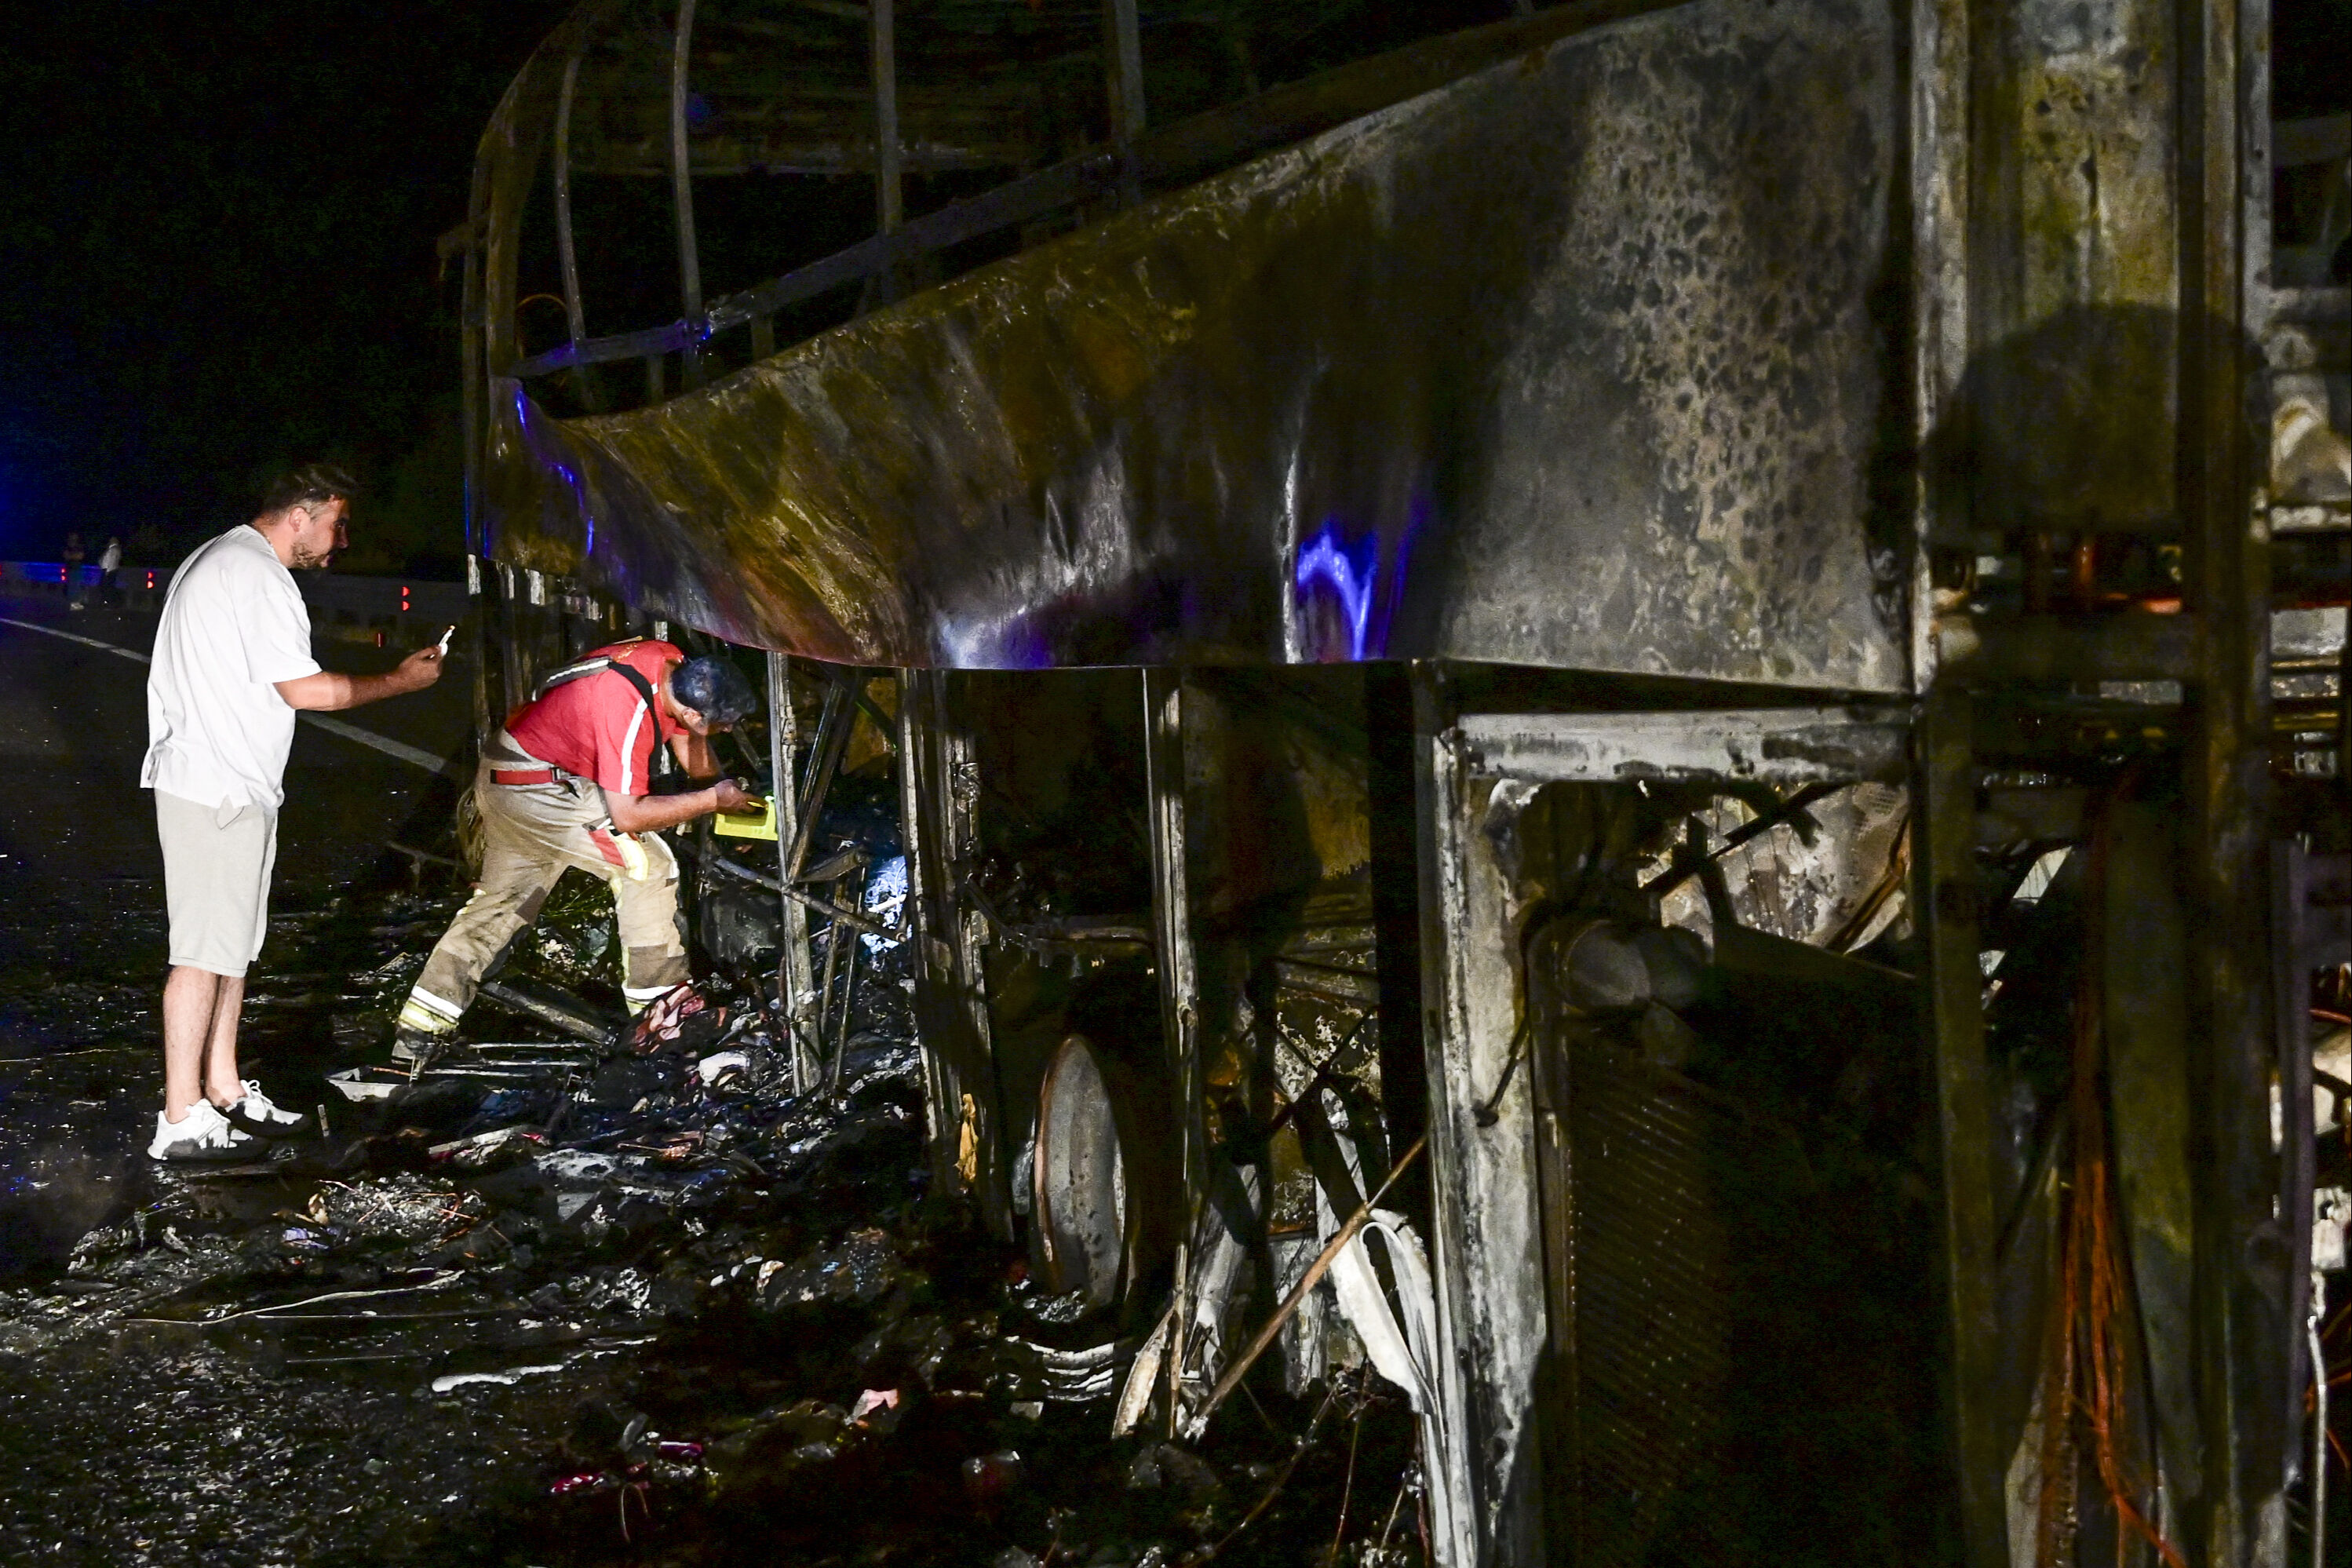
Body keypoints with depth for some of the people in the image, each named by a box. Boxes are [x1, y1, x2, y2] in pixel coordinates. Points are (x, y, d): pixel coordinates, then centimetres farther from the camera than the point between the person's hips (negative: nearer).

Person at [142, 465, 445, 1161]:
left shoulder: (217, 560, 18)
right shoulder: (258, 576, -17)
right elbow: (303, 688, -19)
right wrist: (400, 680, -9)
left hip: (224, 784, 11)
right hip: (218, 792, -11)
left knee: (234, 943, 16)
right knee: (205, 949, -7)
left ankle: (224, 1091, 24)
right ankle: (182, 1119, -3)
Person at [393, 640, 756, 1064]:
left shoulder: (675, 665, -7)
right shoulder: (628, 710, -33)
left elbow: (684, 736, 14)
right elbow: (627, 814, -28)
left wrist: (719, 787, 8)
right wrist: (712, 800, -21)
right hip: (535, 786, -10)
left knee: (501, 901, 15)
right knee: (648, 865, -12)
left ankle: (418, 1030, 16)